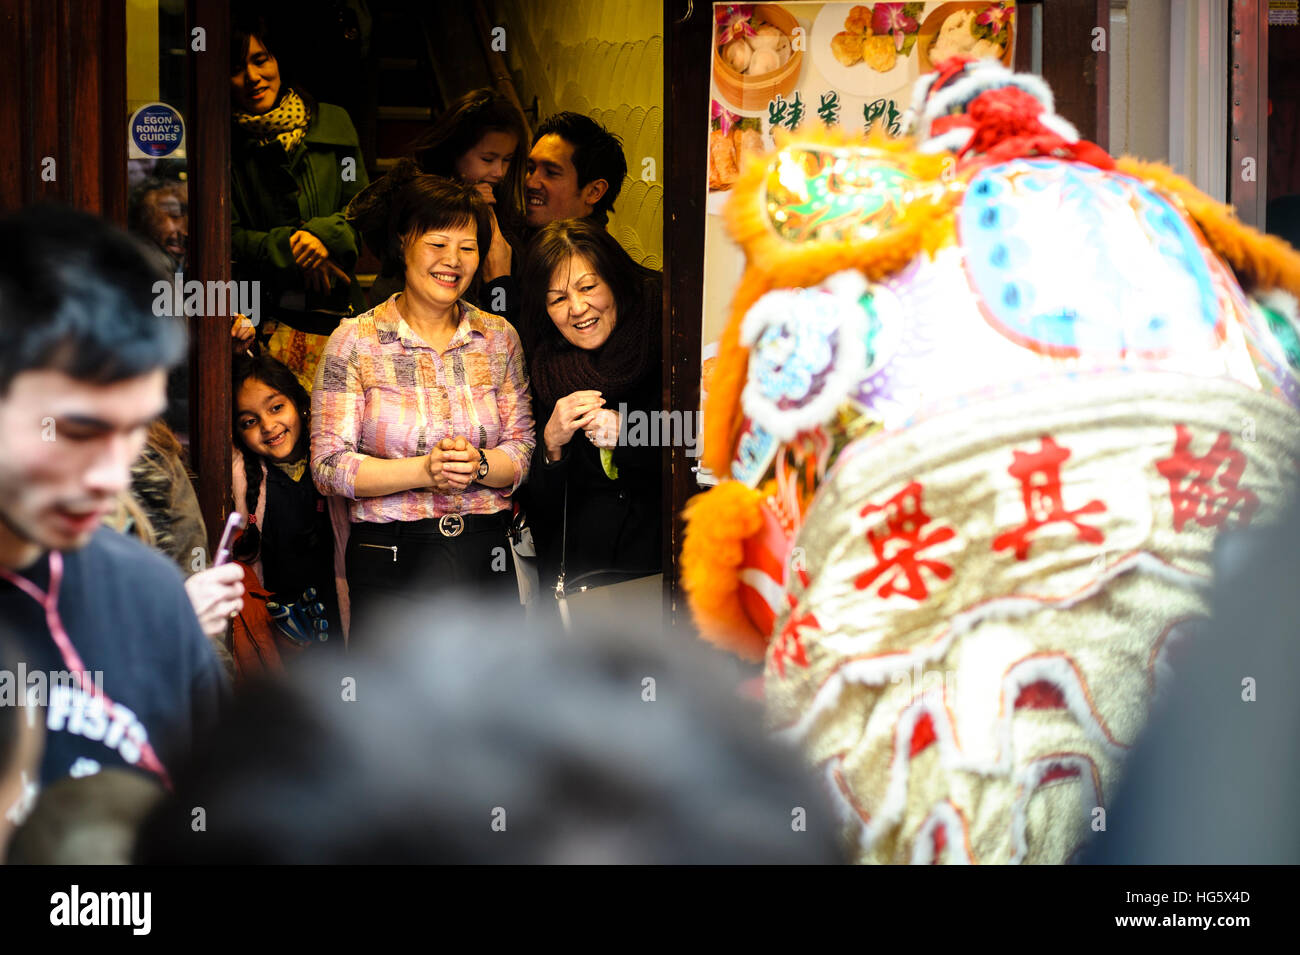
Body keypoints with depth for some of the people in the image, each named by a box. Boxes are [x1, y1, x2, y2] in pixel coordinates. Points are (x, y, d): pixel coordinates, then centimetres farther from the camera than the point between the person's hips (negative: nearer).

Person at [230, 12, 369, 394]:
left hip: (335, 310, 1)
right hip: (266, 316, -1)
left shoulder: (331, 123, 10)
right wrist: (290, 250, -12)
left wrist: (324, 234, -9)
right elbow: (229, 236, 3)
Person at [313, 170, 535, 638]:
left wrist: (479, 465, -15)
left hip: (486, 557, 3)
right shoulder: (355, 340, -2)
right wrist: (424, 471, -20)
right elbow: (329, 465, -7)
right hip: (390, 561, -3)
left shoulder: (499, 337, 8)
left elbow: (524, 450, 7)